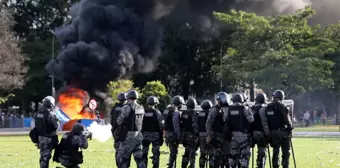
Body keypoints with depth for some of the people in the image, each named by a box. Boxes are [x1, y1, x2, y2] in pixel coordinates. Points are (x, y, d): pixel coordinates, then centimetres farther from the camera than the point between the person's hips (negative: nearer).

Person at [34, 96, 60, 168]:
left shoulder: (38, 113, 5)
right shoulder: (50, 114, -17)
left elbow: (36, 125, 9)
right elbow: (56, 126, -13)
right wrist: (57, 122, 6)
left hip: (40, 137, 7)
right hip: (48, 138, -7)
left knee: (42, 154, 18)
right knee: (46, 155, -3)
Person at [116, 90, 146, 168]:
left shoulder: (126, 108, -12)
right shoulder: (141, 108, 7)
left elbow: (119, 121, -11)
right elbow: (141, 122, 10)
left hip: (128, 135, -6)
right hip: (138, 135, 6)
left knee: (122, 156, 3)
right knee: (139, 157, 10)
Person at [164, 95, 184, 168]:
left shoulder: (166, 110, 12)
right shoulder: (175, 112, -16)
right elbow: (176, 125, -19)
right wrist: (178, 136, -14)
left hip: (167, 133, 9)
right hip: (173, 134, -9)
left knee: (172, 151, 20)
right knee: (174, 151, -1)